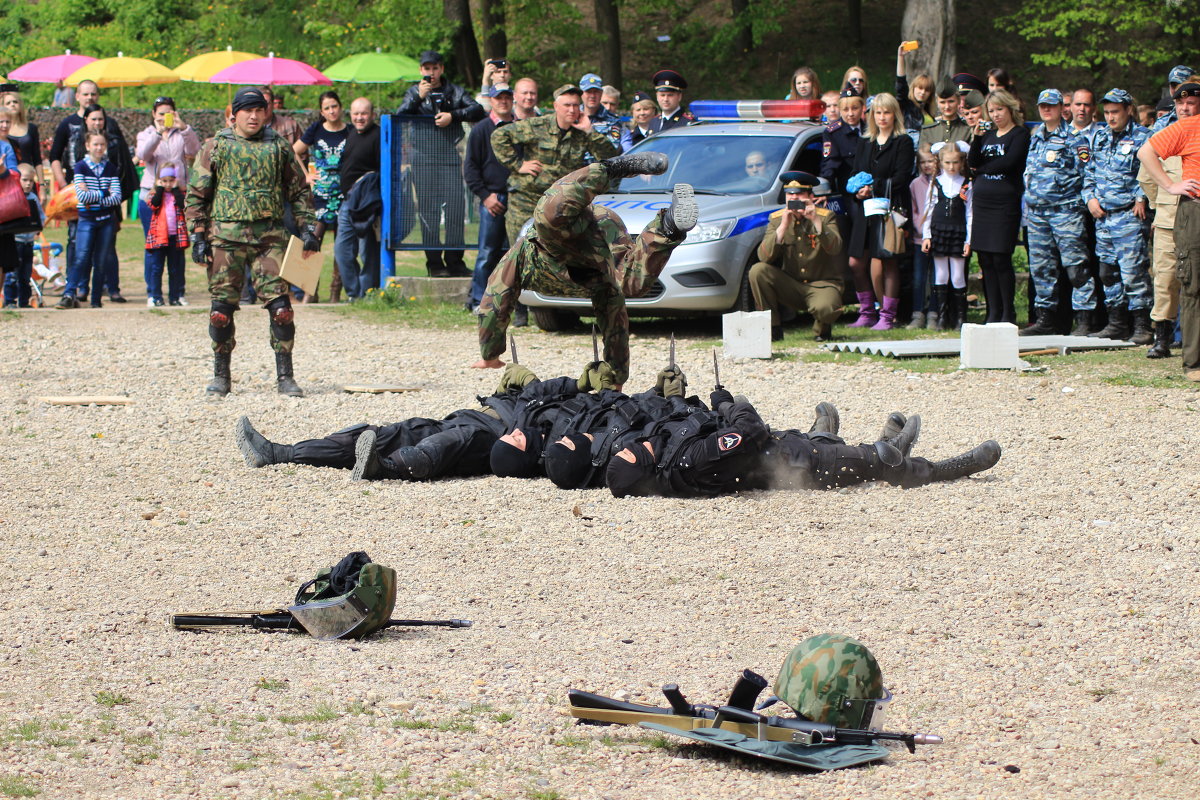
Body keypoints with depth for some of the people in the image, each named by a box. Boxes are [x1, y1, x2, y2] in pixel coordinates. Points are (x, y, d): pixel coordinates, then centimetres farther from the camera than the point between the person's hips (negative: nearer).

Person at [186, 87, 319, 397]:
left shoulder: (278, 147, 11)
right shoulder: (216, 147, 6)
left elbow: (299, 190, 16)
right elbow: (196, 195, 7)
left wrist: (307, 227, 6)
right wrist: (198, 237, -1)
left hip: (270, 235, 1)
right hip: (226, 236, -1)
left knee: (280, 305, -7)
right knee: (222, 307, 1)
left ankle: (284, 375, 0)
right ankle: (221, 375, 13)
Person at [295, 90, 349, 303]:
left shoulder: (351, 132, 4)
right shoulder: (315, 130, 4)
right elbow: (293, 153, 13)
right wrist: (306, 176, 5)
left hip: (343, 192, 0)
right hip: (319, 192, 0)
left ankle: (336, 290, 9)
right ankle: (310, 291, -7)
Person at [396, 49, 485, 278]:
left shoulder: (455, 91, 14)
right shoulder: (414, 92, 13)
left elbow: (477, 109, 3)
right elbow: (399, 116, 0)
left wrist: (453, 116, -9)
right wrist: (418, 98, -14)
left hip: (450, 156, 1)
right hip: (424, 158, -1)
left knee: (456, 206, -6)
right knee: (429, 209, -4)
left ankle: (455, 260, -1)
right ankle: (434, 262, -1)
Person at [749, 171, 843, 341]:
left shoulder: (825, 216, -5)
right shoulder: (776, 219, 0)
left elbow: (834, 248, -23)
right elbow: (764, 257, -14)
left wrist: (816, 221, -32)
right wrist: (783, 227, -24)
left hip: (822, 284, -3)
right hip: (791, 287, 3)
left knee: (824, 308, -37)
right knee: (757, 271, -22)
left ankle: (822, 328, 5)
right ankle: (773, 329, -10)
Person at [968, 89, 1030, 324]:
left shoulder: (1020, 134, -2)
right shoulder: (988, 133, 18)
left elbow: (1009, 162, -13)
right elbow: (973, 163, 8)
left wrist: (982, 169, -1)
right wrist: (976, 138, -6)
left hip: (1005, 201, -6)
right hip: (982, 200, 6)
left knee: (1000, 258, -8)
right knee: (985, 260, 4)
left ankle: (1008, 314, -1)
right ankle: (993, 313, 10)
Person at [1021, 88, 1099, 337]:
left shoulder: (1072, 135, -4)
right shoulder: (1035, 136, 17)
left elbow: (1084, 170, -5)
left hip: (1065, 210, -7)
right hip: (1036, 211, 7)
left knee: (1075, 265, -8)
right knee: (1040, 267, 9)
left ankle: (1084, 321, -8)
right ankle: (1045, 319, 17)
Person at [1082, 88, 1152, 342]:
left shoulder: (1142, 138, -4)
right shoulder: (1099, 138, 15)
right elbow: (1089, 172, 21)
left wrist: (1141, 198, -15)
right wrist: (1090, 197, 7)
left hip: (1128, 215, -7)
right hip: (1102, 216, 7)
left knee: (1133, 272, -10)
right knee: (1108, 272, 10)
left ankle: (1143, 327, -5)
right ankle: (1116, 323, 19)